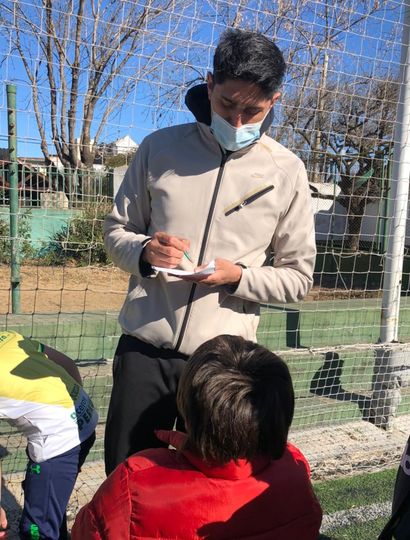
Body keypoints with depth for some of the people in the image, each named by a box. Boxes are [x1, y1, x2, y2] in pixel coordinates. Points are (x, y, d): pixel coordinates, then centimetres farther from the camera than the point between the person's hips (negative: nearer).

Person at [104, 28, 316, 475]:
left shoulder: (286, 171, -1)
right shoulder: (160, 148, 0)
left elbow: (298, 276, 3)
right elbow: (116, 230, 9)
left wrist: (237, 277, -15)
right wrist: (145, 251, -13)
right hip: (144, 349, 1)